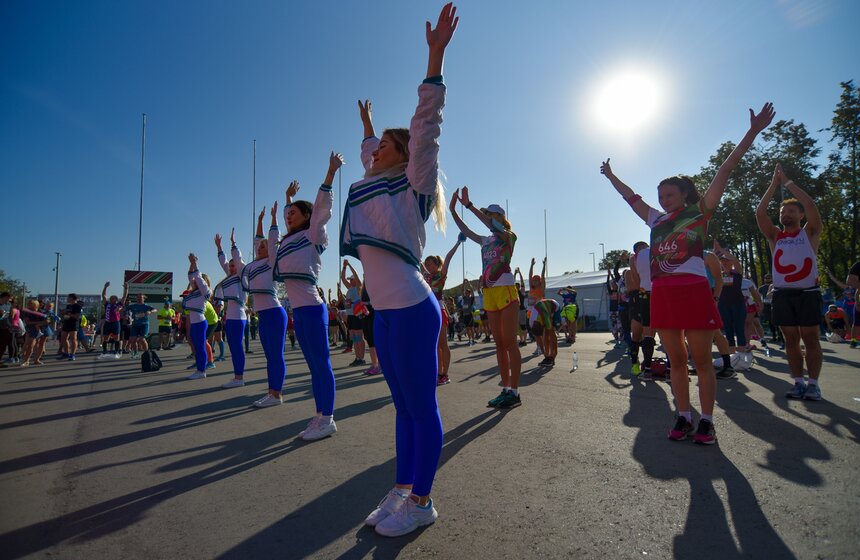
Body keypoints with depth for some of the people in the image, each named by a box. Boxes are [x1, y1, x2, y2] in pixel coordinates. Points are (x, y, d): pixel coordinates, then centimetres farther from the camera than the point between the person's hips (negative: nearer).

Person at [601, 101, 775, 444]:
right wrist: (610, 176, 39)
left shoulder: (700, 211, 7)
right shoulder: (656, 220, 18)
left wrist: (753, 131, -2)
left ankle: (706, 421, 10)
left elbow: (724, 171, 2)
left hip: (693, 290, -5)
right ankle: (684, 417, 17)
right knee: (676, 360, 8)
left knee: (701, 360, 1)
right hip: (662, 294, 5)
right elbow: (631, 196, 29)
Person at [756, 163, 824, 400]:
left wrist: (788, 182, -5)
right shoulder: (775, 236, 12)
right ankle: (798, 382, 10)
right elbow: (759, 213, 0)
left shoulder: (810, 233, 6)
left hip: (807, 292, -2)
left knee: (810, 338, 0)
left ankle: (813, 383, 6)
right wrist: (774, 185, -1)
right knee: (791, 339, 4)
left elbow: (811, 206, -9)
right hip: (782, 294, 3)